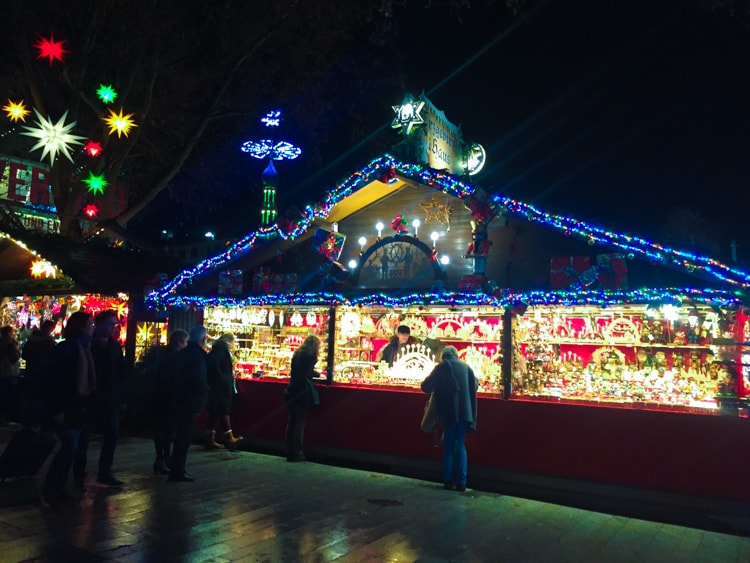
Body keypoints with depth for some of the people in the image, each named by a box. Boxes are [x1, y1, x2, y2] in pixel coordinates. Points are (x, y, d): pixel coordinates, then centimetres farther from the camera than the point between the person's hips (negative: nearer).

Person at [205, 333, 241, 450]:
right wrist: (221, 379, -18)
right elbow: (213, 365, -21)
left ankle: (210, 440, 11)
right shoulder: (221, 346, -9)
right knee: (223, 411, -7)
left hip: (222, 386, 9)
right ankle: (229, 438, -6)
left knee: (215, 412, 9)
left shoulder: (221, 347, 18)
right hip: (220, 386, -9)